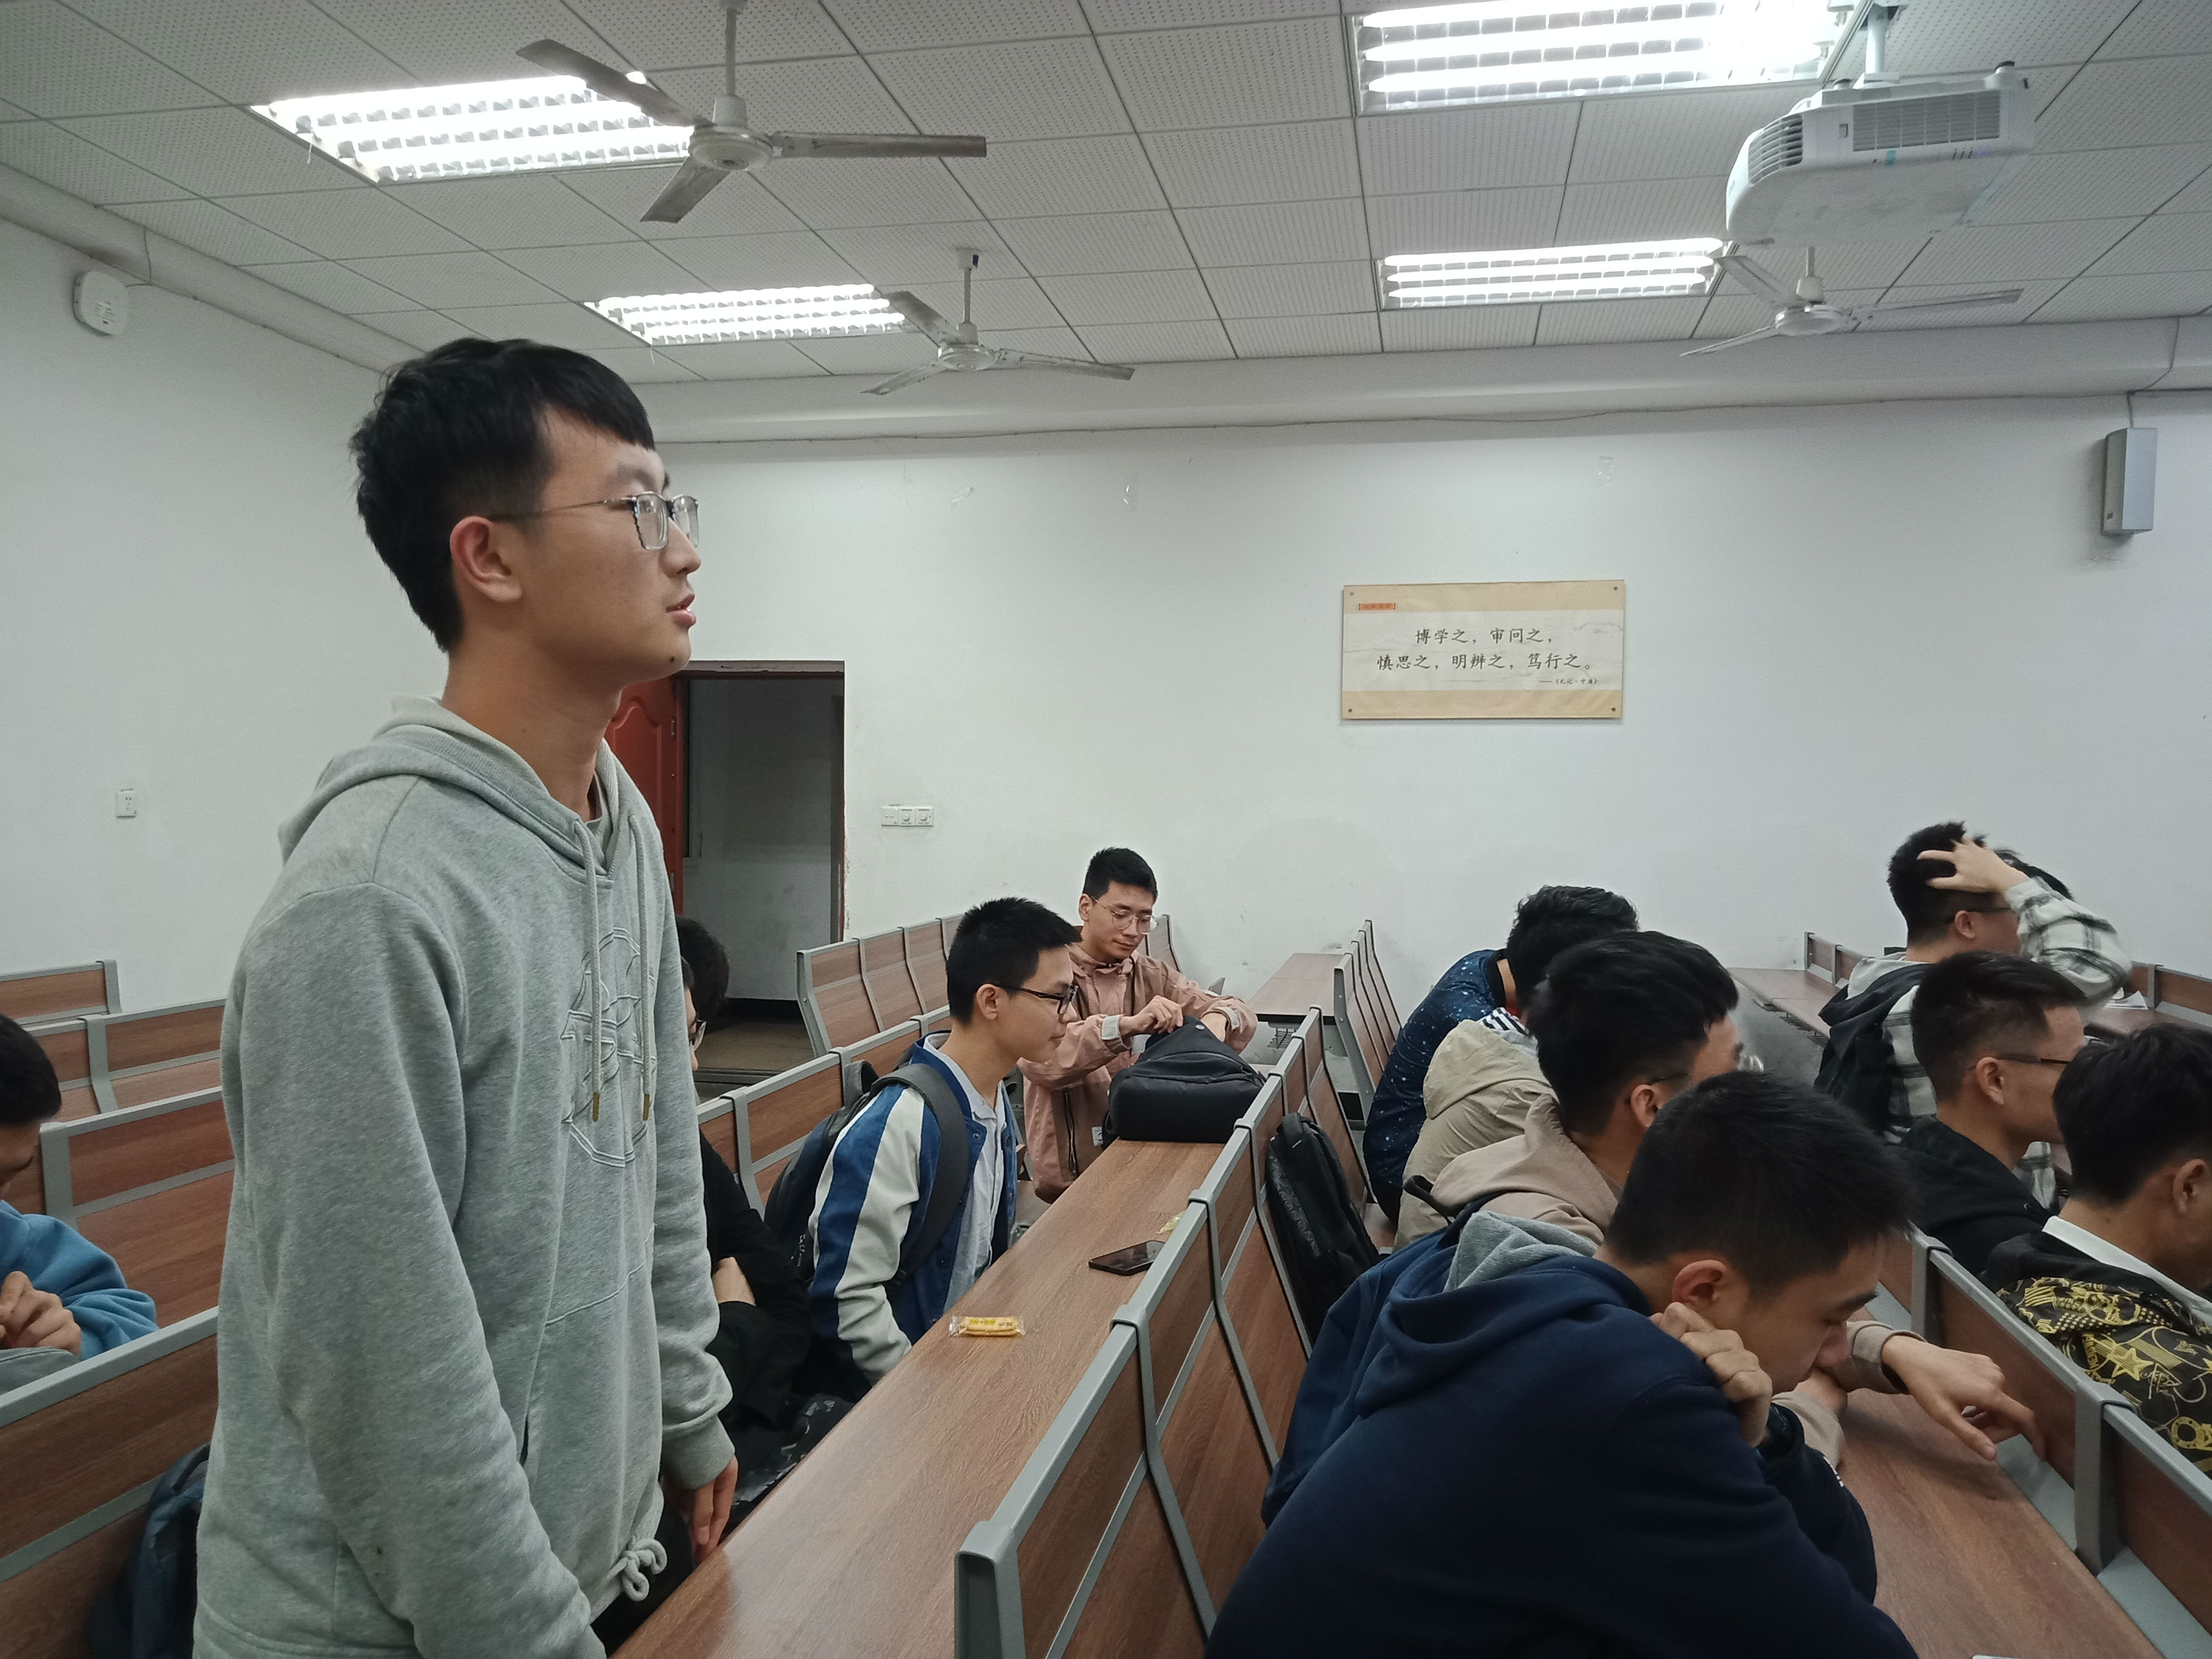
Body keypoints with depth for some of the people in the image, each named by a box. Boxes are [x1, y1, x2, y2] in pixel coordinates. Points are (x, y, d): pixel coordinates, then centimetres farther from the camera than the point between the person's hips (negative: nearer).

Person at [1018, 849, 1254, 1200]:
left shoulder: (1151, 976, 12)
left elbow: (1241, 1014, 7)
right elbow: (1039, 1058, -24)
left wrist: (1216, 1019, -17)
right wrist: (1127, 1025, -34)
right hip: (1072, 1174, -6)